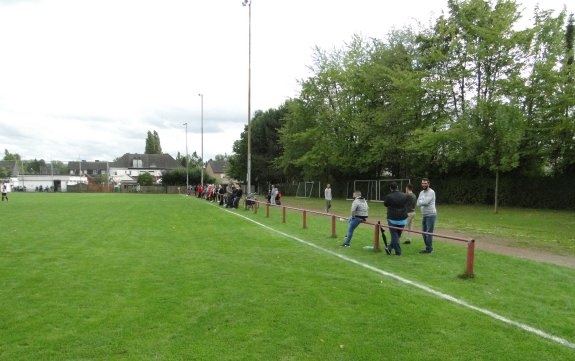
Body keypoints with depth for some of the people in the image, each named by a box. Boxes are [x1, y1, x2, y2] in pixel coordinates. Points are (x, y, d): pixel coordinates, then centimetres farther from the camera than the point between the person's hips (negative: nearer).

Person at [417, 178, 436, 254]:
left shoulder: (431, 192, -12)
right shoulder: (421, 192, 13)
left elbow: (425, 202, -22)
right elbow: (418, 203, 5)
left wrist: (420, 202, -3)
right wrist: (423, 202, -14)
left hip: (430, 215, -8)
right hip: (424, 215, 8)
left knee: (429, 232, -6)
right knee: (424, 232, 12)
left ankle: (428, 249, 1)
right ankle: (429, 247, 23)